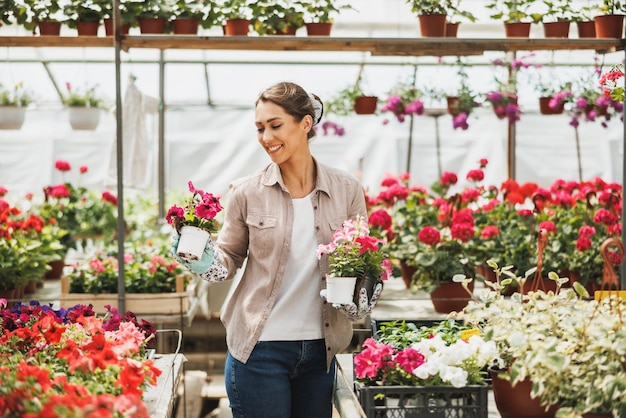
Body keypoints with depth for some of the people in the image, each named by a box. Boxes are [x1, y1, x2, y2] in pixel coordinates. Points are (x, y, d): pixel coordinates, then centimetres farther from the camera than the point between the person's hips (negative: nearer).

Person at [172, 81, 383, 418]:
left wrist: (361, 293, -11)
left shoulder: (346, 191, 0)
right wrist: (205, 261, -14)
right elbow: (230, 258, 7)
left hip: (320, 349, 2)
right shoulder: (247, 193, -3)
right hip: (260, 349, -2)